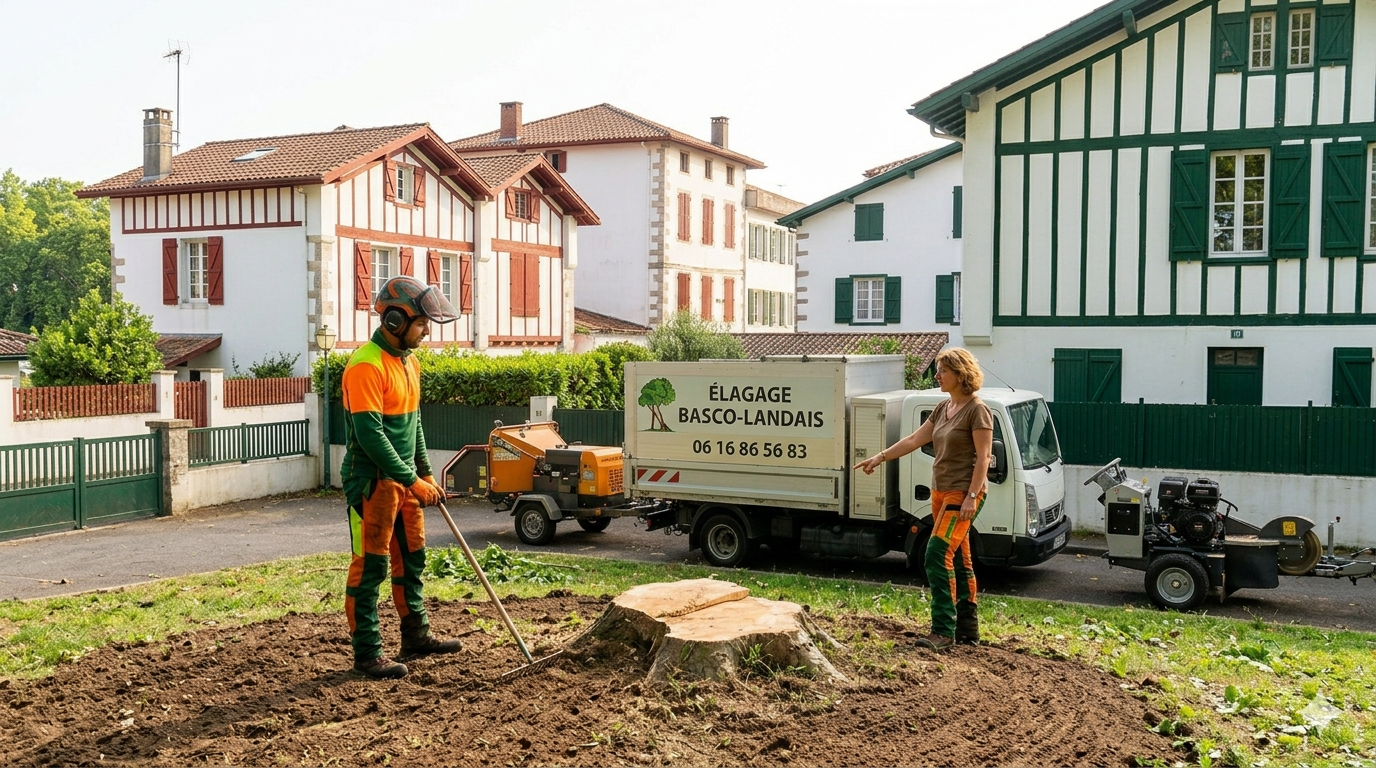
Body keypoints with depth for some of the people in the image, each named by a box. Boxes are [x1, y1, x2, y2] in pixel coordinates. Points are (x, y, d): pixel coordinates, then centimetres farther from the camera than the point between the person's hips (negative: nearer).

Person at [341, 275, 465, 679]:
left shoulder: (408, 361, 12)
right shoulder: (366, 365, -18)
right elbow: (370, 434, -24)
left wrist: (425, 473, 18)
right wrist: (412, 480, -22)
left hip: (406, 480, 9)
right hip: (373, 482, -9)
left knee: (411, 561, 18)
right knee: (370, 567, -2)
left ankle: (416, 634, 31)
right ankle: (367, 652, 7)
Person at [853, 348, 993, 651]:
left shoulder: (976, 410, -11)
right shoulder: (942, 410, 13)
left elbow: (983, 457, -15)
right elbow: (914, 440, 14)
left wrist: (971, 496, -20)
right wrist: (881, 457, 7)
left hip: (963, 493, -9)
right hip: (941, 491, 9)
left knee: (937, 555, -16)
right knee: (958, 560, 12)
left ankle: (943, 631, -13)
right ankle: (968, 627, 20)